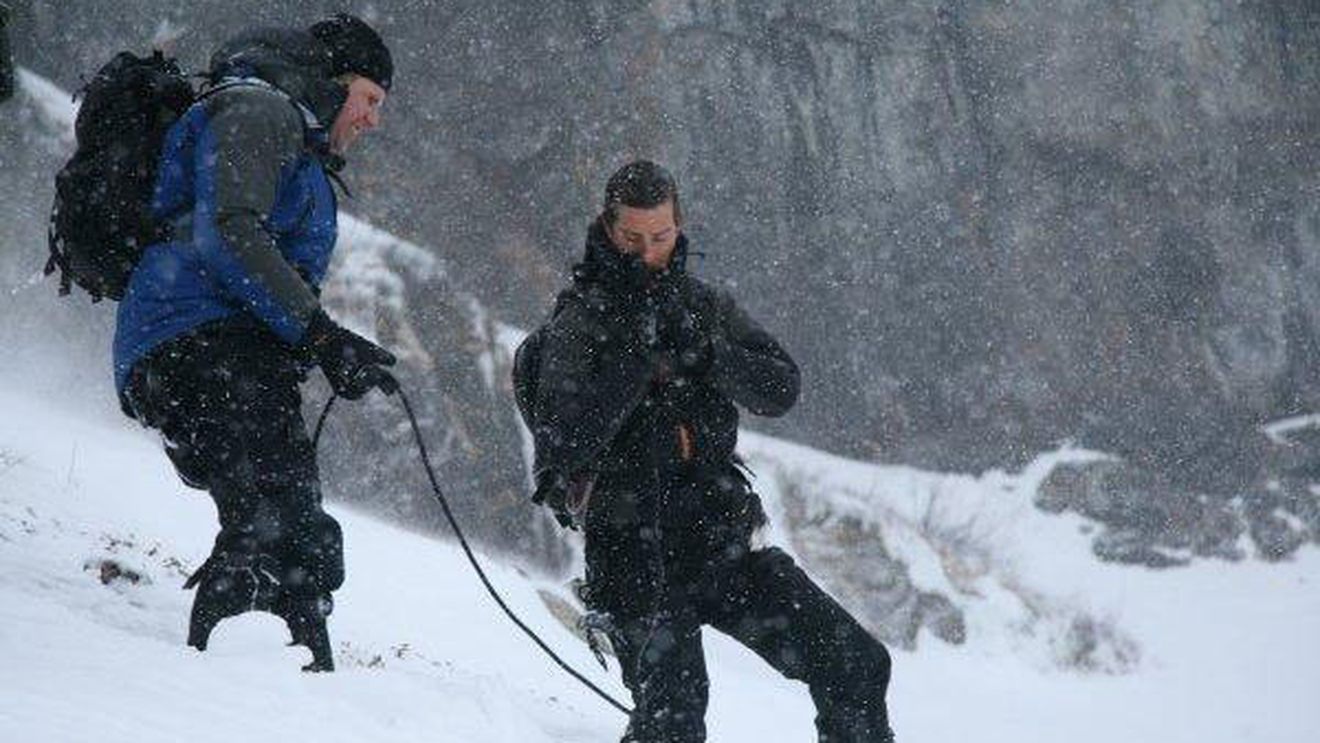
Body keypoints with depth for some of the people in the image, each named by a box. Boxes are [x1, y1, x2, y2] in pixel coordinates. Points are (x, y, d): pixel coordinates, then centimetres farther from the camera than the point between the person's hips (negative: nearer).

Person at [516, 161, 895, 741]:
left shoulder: (704, 305, 12)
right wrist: (641, 360, -21)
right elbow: (564, 444, -17)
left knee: (855, 665, 2)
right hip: (635, 554, -5)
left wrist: (706, 354, -15)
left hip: (722, 543, 5)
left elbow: (782, 389, 2)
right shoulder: (579, 323, -4)